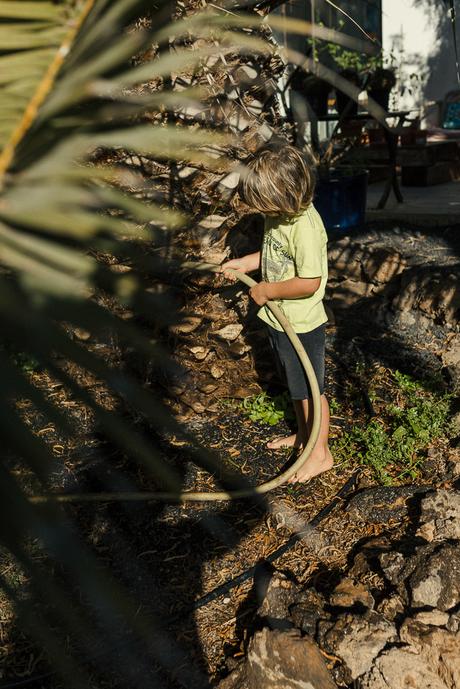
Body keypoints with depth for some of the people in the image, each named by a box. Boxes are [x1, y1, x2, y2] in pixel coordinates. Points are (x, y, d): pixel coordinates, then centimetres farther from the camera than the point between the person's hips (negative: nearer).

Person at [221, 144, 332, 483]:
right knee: (296, 385, 24)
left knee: (310, 390, 7)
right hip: (279, 320, 9)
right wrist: (245, 263, 5)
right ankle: (304, 435, 44)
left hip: (302, 326, -9)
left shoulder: (305, 227, -28)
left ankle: (321, 453, 26)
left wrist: (267, 291, -20)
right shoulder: (281, 214, 1)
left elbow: (309, 282, -30)